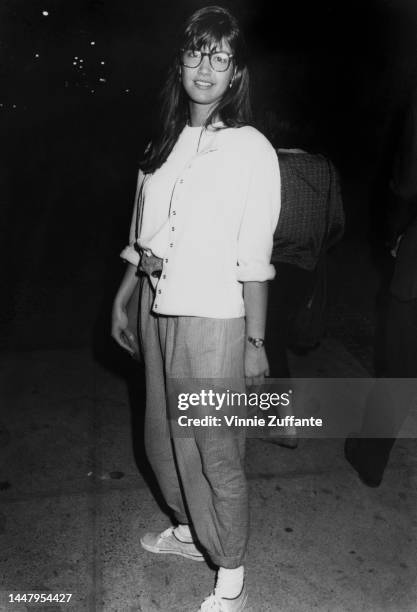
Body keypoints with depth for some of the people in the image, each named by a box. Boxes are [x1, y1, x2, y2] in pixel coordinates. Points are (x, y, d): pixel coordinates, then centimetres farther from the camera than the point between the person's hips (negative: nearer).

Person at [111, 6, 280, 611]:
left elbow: (254, 258, -11)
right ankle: (188, 531, 46)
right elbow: (142, 236, 13)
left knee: (216, 451, 4)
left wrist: (256, 342, -11)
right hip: (156, 311, 7)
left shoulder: (251, 148, -8)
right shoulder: (162, 144, 9)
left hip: (212, 318, -6)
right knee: (163, 436, 20)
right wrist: (122, 301, 14)